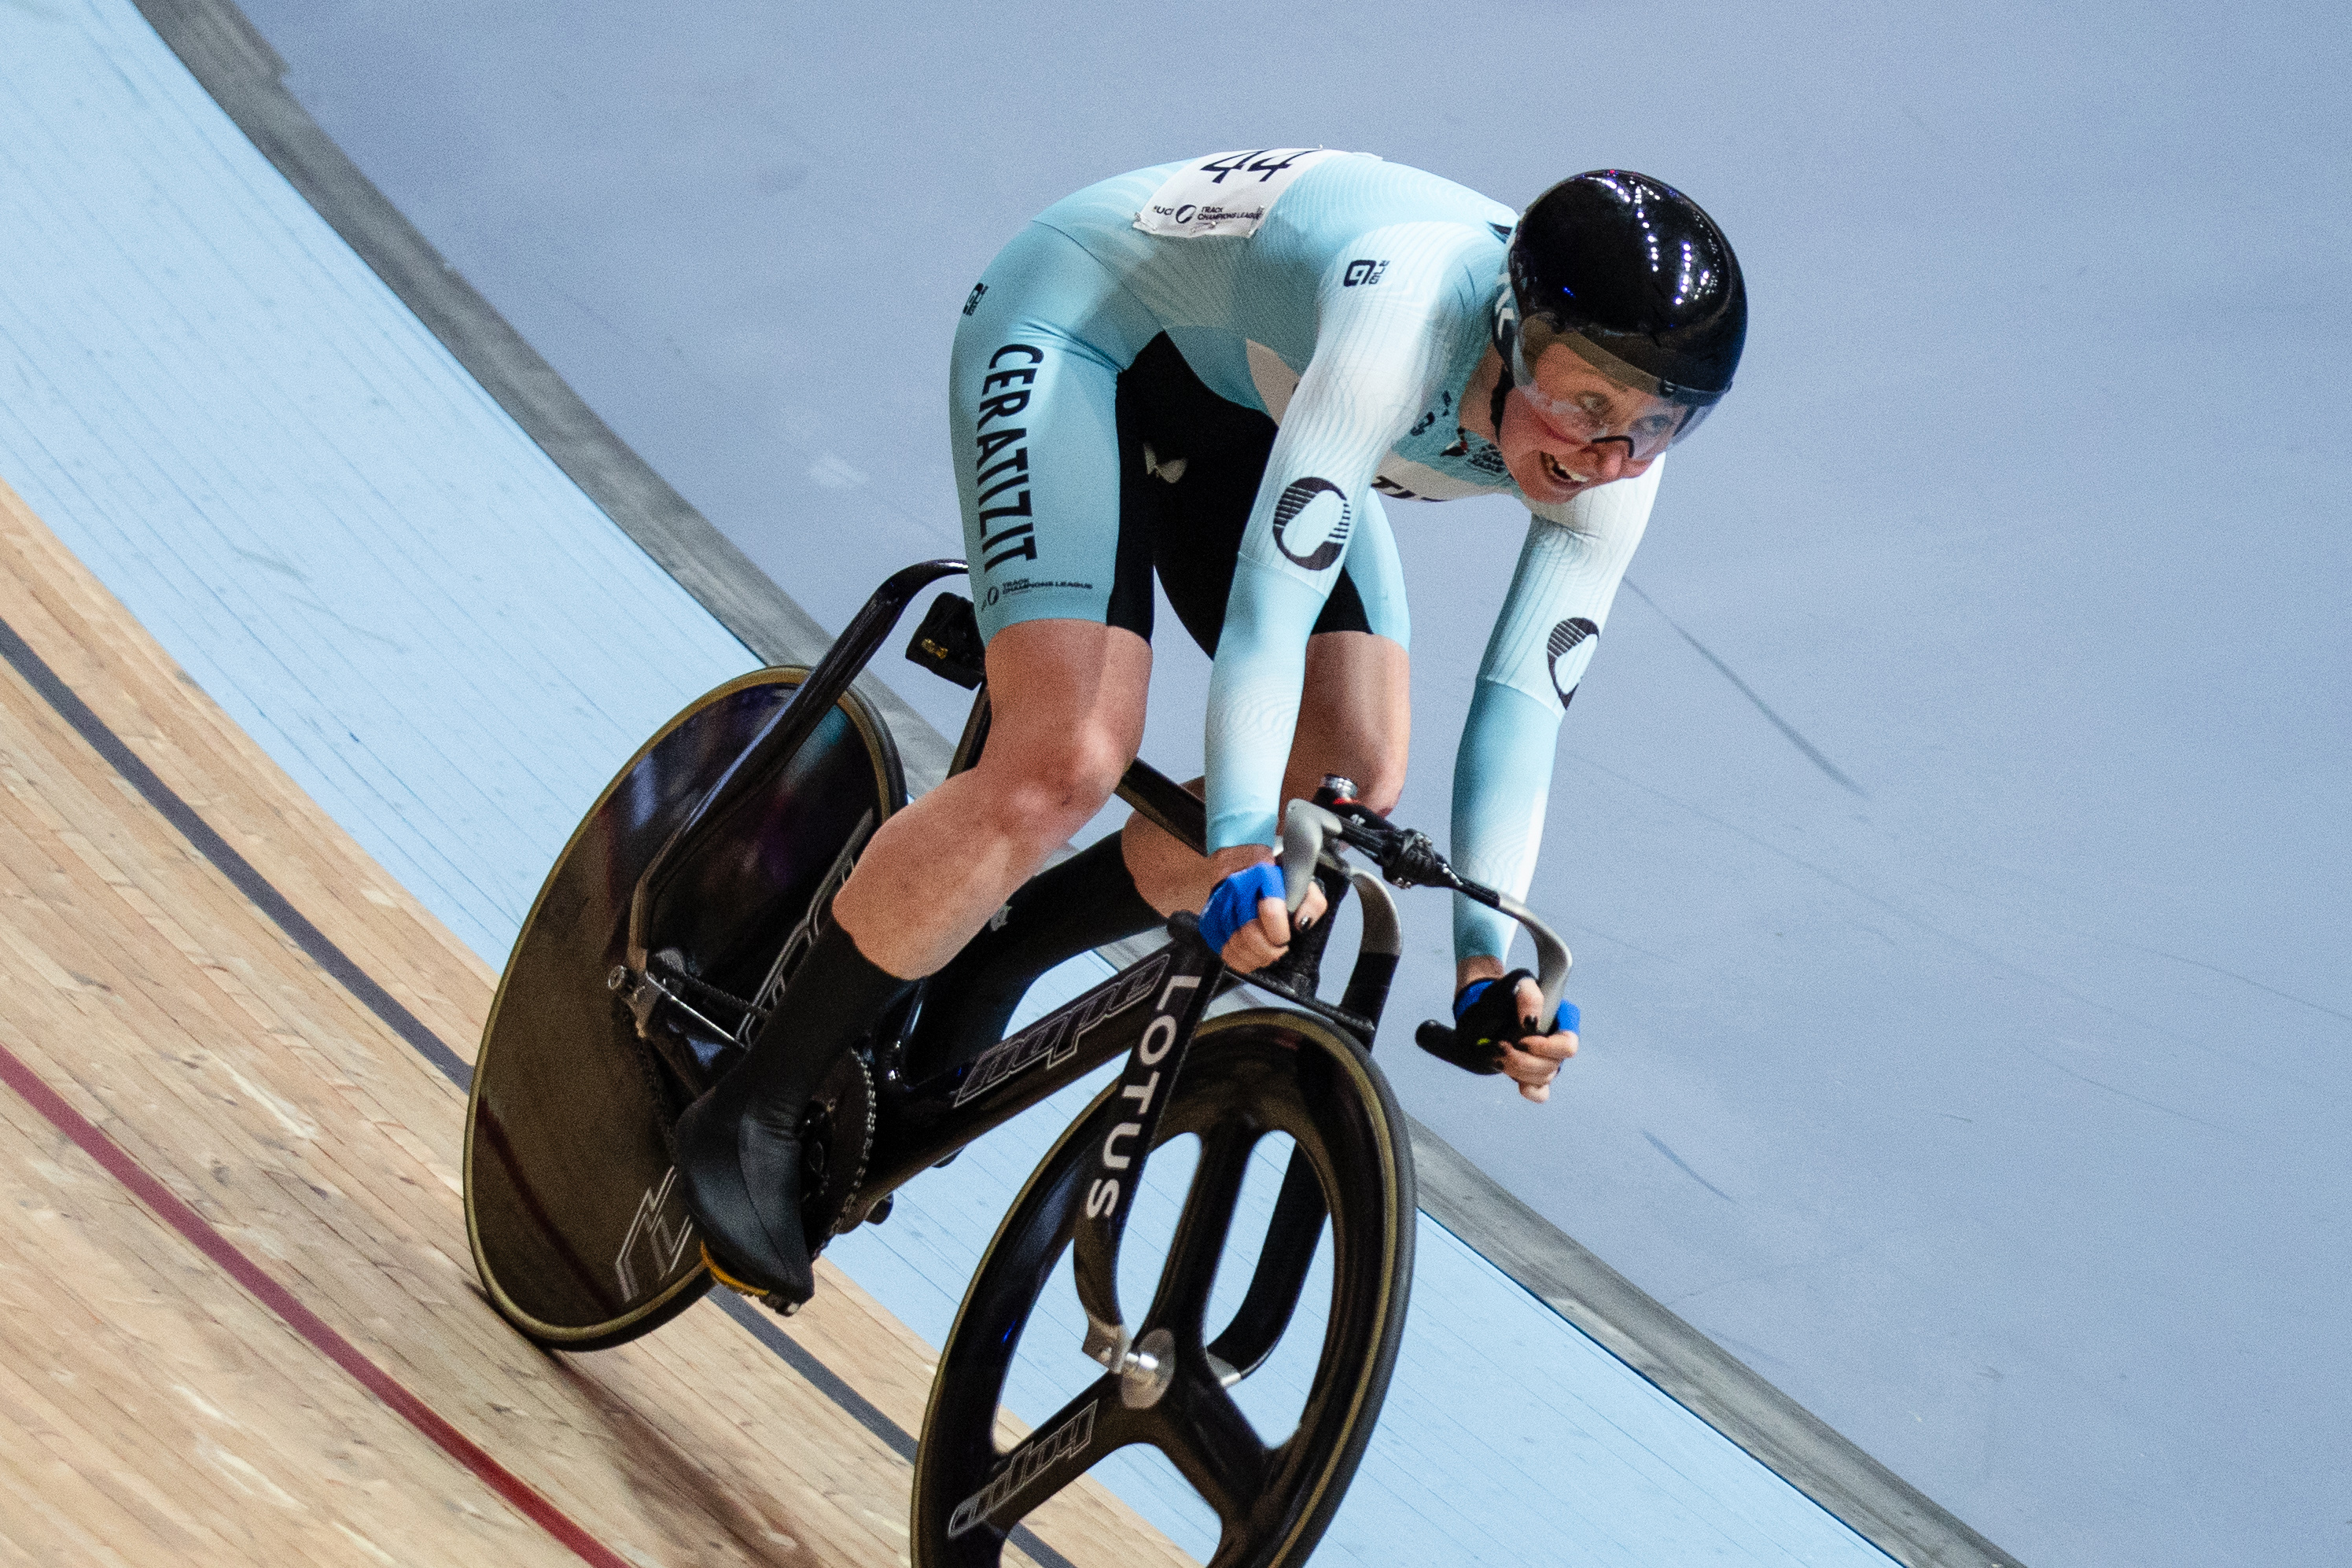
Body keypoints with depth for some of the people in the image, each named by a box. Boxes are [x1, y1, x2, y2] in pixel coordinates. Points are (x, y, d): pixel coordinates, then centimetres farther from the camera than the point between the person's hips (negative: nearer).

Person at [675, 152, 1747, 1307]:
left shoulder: (1614, 467, -20)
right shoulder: (1410, 311, -41)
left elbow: (1521, 704, -19)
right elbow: (1272, 598, -46)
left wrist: (1491, 955, -29)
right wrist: (1246, 848, -55)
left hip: (1248, 396, 7)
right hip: (1079, 325, -7)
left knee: (1350, 776, -11)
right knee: (1066, 764, -24)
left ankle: (985, 961, 10)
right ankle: (751, 1114, -11)